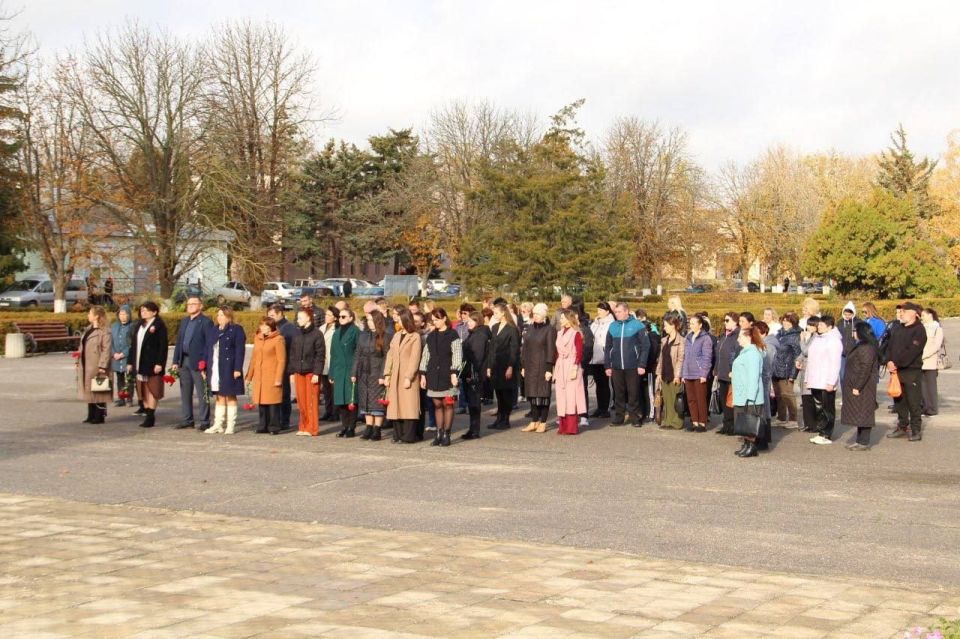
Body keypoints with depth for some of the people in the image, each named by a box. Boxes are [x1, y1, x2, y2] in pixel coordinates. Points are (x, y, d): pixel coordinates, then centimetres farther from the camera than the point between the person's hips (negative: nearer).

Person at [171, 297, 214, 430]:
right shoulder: (184, 321, 16)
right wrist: (175, 361, 10)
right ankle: (187, 420, 19)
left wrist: (204, 362, -17)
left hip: (198, 362, -7)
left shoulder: (206, 322, -6)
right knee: (185, 392, 11)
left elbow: (209, 344, -11)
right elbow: (179, 342, 17)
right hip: (184, 361, 7)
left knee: (201, 393, -3)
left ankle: (204, 422, 1)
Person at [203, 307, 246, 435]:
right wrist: (204, 367, 9)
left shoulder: (236, 329, -4)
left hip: (229, 369, -6)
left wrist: (237, 369, -15)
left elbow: (240, 350, -9)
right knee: (219, 396, 10)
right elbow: (208, 349, 15)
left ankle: (231, 426, 6)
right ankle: (218, 425, 14)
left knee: (230, 396, 0)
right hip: (215, 369, 6)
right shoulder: (214, 330, 15)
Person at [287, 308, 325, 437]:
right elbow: (292, 354, 14)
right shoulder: (297, 334, 12)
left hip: (311, 372, -6)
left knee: (312, 401, -3)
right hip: (298, 372, 6)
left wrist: (317, 373, -14)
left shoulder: (316, 334, -6)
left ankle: (312, 428, 3)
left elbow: (320, 355, -9)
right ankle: (303, 427, 16)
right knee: (301, 401, 7)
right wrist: (291, 372, 9)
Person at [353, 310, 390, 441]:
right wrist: (354, 373, 7)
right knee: (365, 401, 6)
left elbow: (386, 357, -9)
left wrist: (383, 376, -15)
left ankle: (377, 431, 1)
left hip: (377, 375, -5)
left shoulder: (384, 337, -5)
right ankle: (368, 429, 12)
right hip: (363, 374, 5)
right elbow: (357, 355, 13)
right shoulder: (363, 335, 12)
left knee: (377, 402, -3)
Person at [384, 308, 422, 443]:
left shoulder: (415, 336, -4)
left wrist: (408, 377, -16)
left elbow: (415, 359, -10)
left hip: (408, 376, -6)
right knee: (396, 406, 5)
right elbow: (390, 355, 13)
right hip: (395, 376, 6)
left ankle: (409, 436, -5)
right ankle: (398, 435, 10)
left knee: (408, 406, -7)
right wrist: (387, 375, 5)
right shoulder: (396, 336, 16)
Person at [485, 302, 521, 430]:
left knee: (506, 394, 0)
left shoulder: (512, 329, -7)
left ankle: (505, 420, 6)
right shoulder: (495, 327, 14)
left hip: (506, 365, -6)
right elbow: (491, 347, 15)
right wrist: (489, 366, 11)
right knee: (498, 394, 8)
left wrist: (510, 367, -15)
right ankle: (499, 419, 14)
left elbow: (514, 349, -10)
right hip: (495, 365, 6)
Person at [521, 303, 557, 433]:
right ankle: (534, 422, 14)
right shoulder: (530, 328, 11)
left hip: (542, 367, -6)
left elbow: (551, 350, -10)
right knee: (532, 394, 7)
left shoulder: (549, 329, -7)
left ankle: (543, 423, 7)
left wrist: (549, 369, -14)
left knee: (543, 394, 0)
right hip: (530, 367, 6)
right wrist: (523, 366, 10)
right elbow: (524, 347, 14)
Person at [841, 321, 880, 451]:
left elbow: (865, 369, -23)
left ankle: (864, 442, -4)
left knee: (862, 413, -7)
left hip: (863, 387, -11)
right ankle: (860, 440, 18)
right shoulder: (860, 346, 16)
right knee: (859, 414, 13)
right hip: (856, 385, 11)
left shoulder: (866, 348, -18)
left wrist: (857, 387, -23)